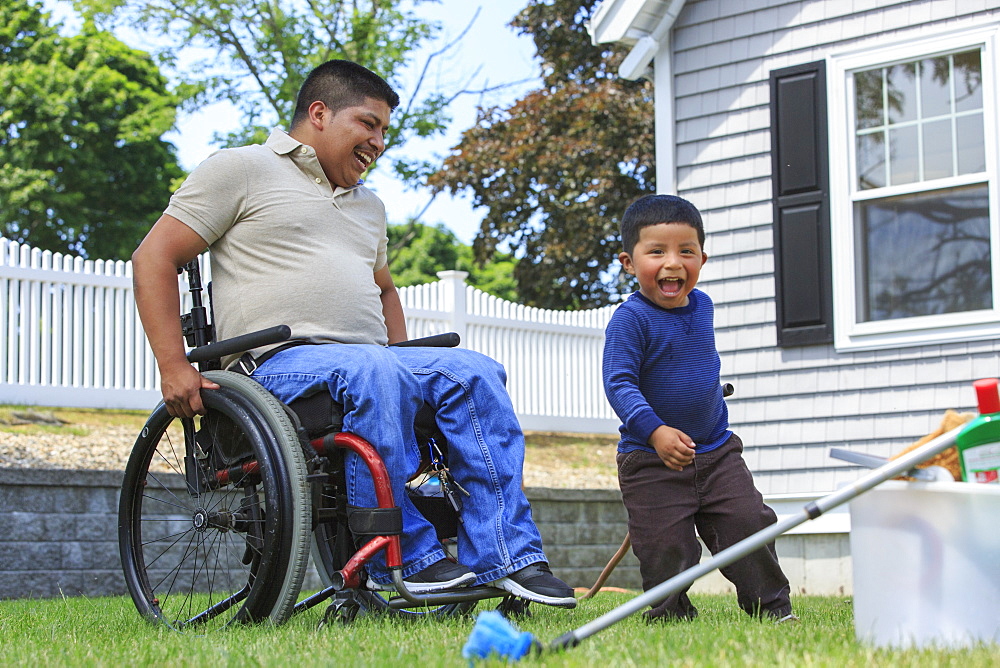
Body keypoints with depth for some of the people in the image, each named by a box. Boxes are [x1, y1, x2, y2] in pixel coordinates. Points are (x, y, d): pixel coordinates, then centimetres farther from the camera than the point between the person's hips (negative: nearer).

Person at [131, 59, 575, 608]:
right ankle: (404, 559, -31)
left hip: (374, 362, 7)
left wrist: (406, 366, 23)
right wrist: (173, 365, -10)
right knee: (371, 372, -38)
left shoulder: (369, 205, 31)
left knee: (475, 372, -20)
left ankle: (505, 557, -25)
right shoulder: (242, 169, 8)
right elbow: (154, 257, 2)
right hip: (278, 365, -7)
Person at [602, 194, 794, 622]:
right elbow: (619, 383, -22)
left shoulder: (702, 306, 6)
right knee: (665, 544, -4)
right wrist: (654, 430, -34)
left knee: (748, 521, 3)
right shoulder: (630, 319, -16)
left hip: (716, 449, 6)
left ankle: (771, 605, 16)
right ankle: (671, 614, 17)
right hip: (650, 458, -5)